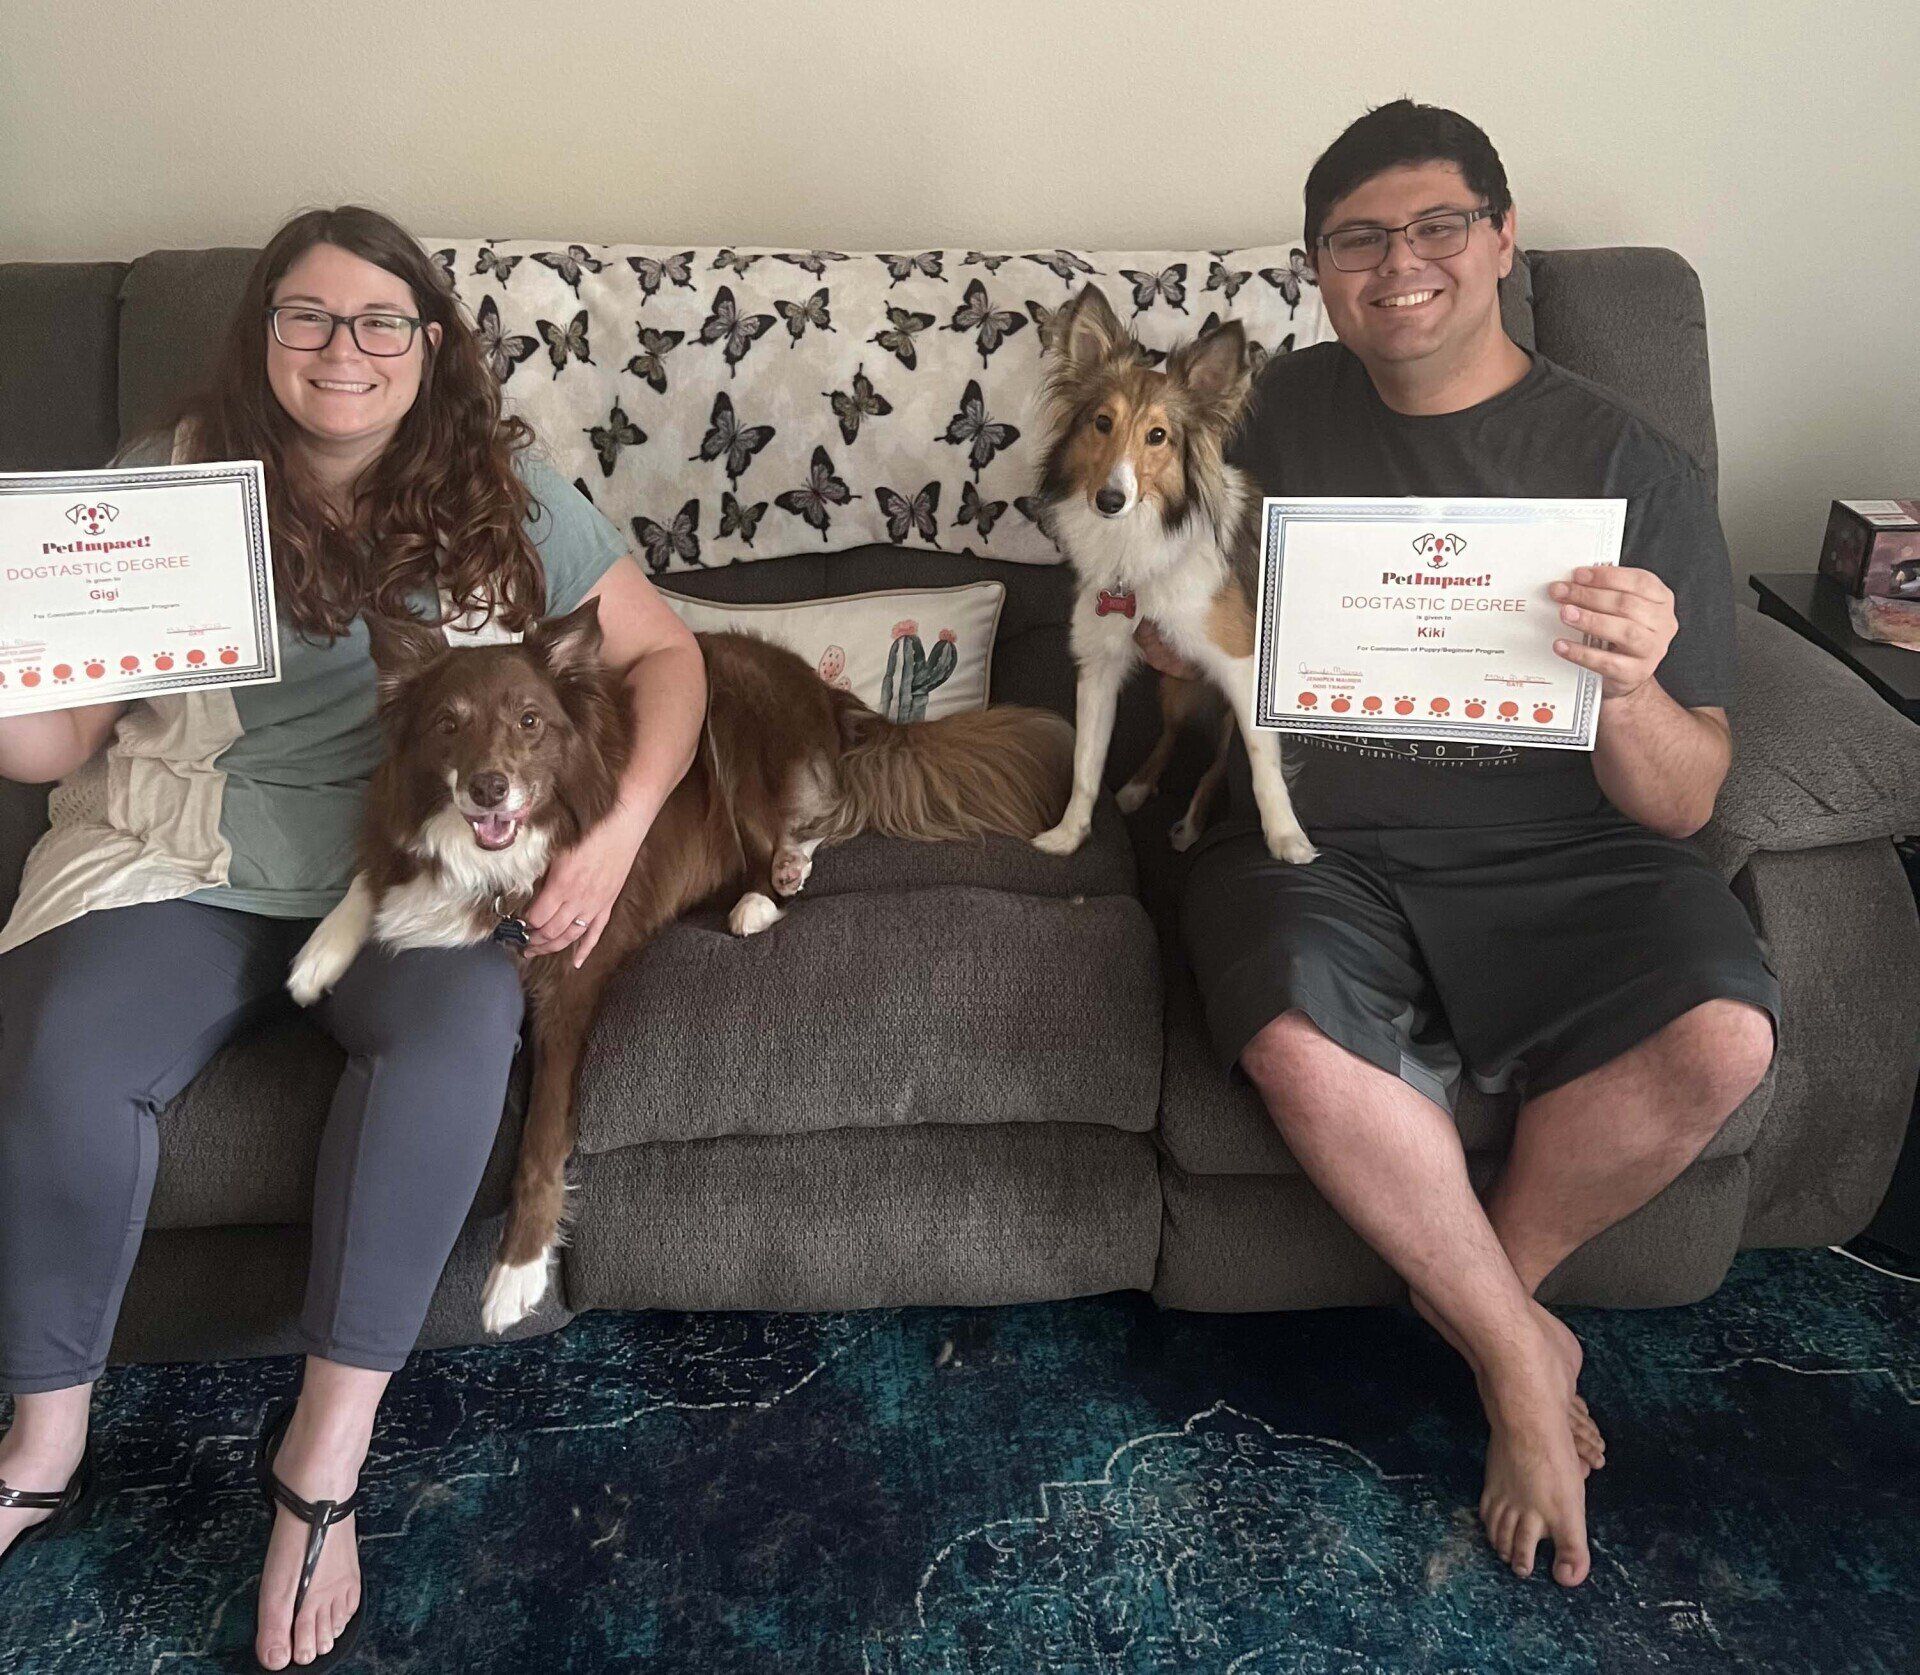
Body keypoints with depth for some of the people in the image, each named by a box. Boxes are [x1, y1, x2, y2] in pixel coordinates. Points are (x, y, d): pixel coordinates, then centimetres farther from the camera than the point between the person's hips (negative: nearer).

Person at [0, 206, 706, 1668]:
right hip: (192, 851, 1)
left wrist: (618, 832, -15)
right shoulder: (165, 484, 1)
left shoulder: (499, 491, 1)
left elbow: (662, 652, 1)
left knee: (457, 1029, -32)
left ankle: (323, 1461, -18)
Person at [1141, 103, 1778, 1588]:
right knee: (1300, 1039, -32)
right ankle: (1521, 1350, -4)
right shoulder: (1286, 412, 10)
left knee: (1722, 1036, -28)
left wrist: (1632, 690, -25)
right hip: (1311, 845, 1)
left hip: (1552, 857, 0)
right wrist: (1173, 632, -4)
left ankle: (1479, 1288, 2)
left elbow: (1681, 805, -3)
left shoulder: (1631, 464, 1)